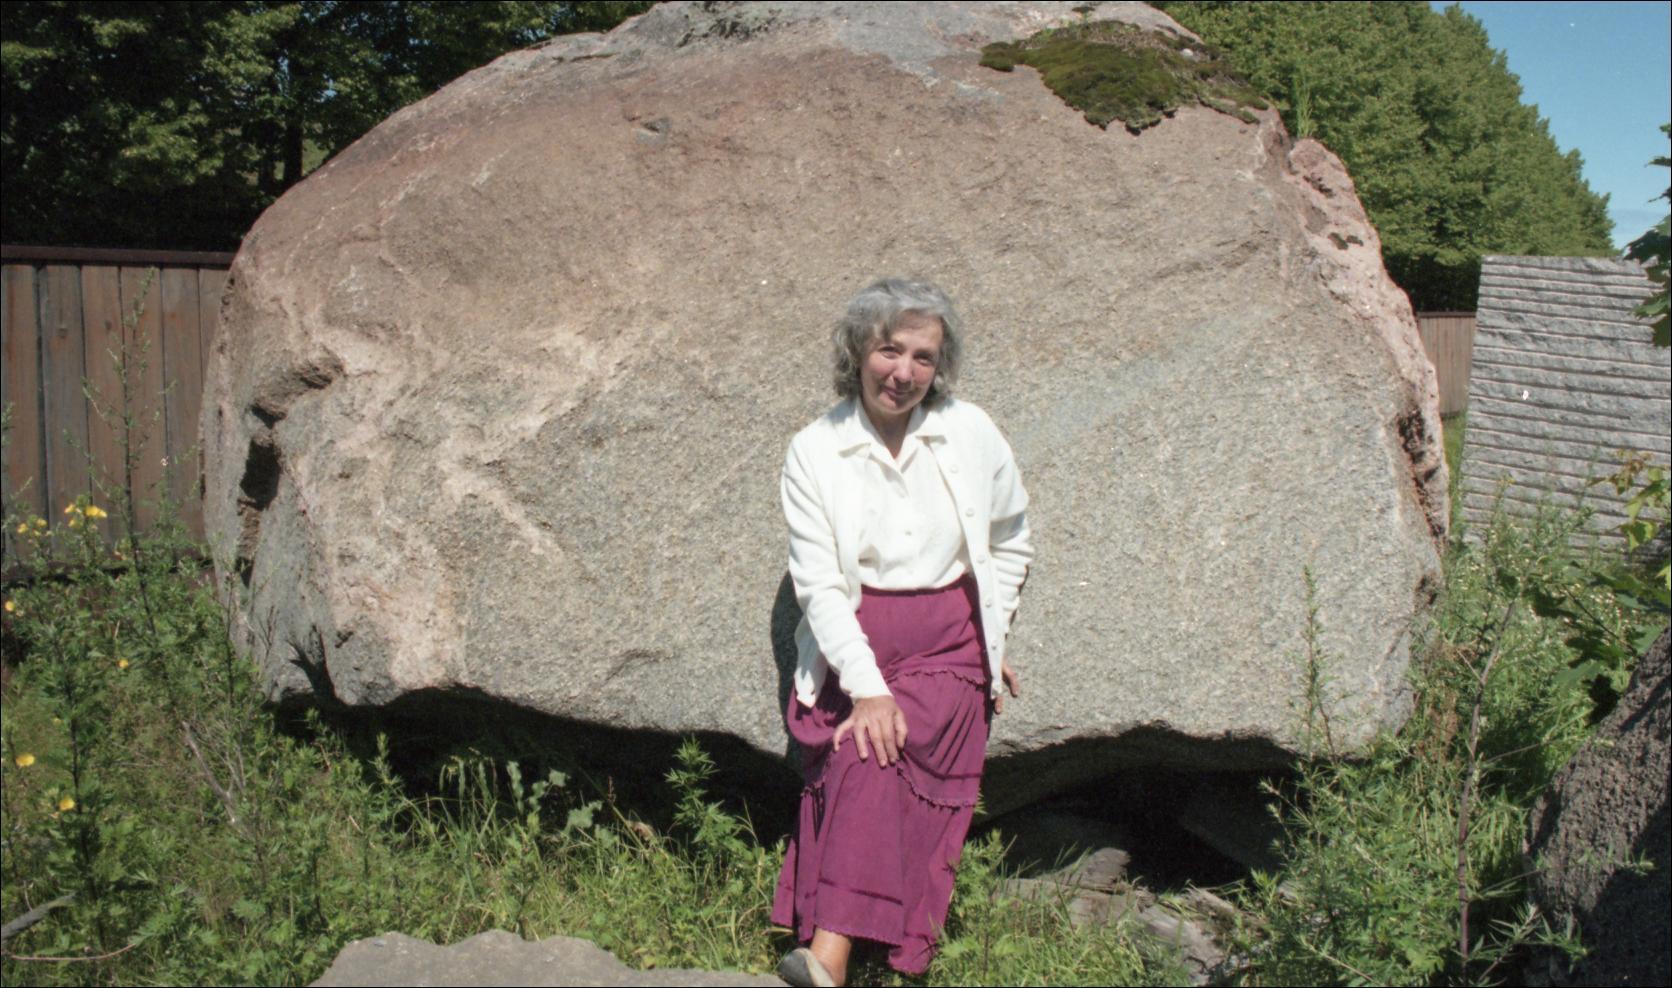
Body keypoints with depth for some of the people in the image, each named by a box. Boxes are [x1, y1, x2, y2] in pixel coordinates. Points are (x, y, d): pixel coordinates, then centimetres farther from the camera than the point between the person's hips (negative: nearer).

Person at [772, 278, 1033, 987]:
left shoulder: (971, 434, 3)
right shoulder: (813, 452, -1)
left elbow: (1011, 542, 18)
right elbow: (818, 583, -8)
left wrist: (992, 637, 11)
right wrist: (869, 688, -19)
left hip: (947, 648, -1)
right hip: (851, 646, 1)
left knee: (874, 758, -25)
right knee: (860, 749, -22)